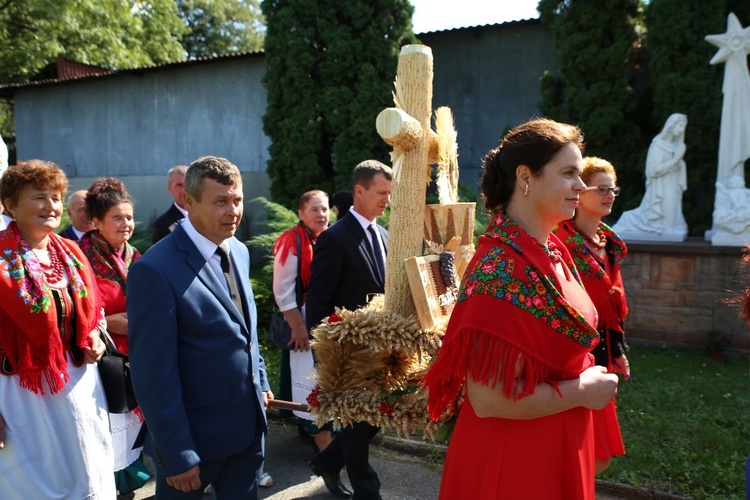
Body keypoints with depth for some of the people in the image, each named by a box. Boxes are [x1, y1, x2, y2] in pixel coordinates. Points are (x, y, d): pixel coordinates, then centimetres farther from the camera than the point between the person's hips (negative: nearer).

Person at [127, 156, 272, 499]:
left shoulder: (239, 252, 3)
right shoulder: (156, 269, -21)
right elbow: (154, 371, -20)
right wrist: (177, 455, -18)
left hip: (250, 422, 7)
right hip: (195, 432, -6)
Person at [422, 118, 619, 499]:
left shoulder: (552, 250, 2)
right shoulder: (500, 268, -26)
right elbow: (489, 399, -28)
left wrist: (587, 379, 3)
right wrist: (581, 392, -17)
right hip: (513, 457, -8)